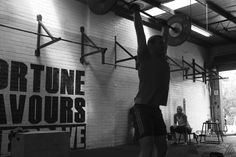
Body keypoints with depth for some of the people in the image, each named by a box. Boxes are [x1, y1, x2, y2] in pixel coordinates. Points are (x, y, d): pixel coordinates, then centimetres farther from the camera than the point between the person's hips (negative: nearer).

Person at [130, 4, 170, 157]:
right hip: (143, 107, -8)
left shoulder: (162, 60, 16)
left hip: (155, 108, 8)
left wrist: (166, 27, 43)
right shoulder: (145, 58, -4)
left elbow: (165, 40, 32)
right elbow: (140, 33, -3)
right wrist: (136, 12, 4)